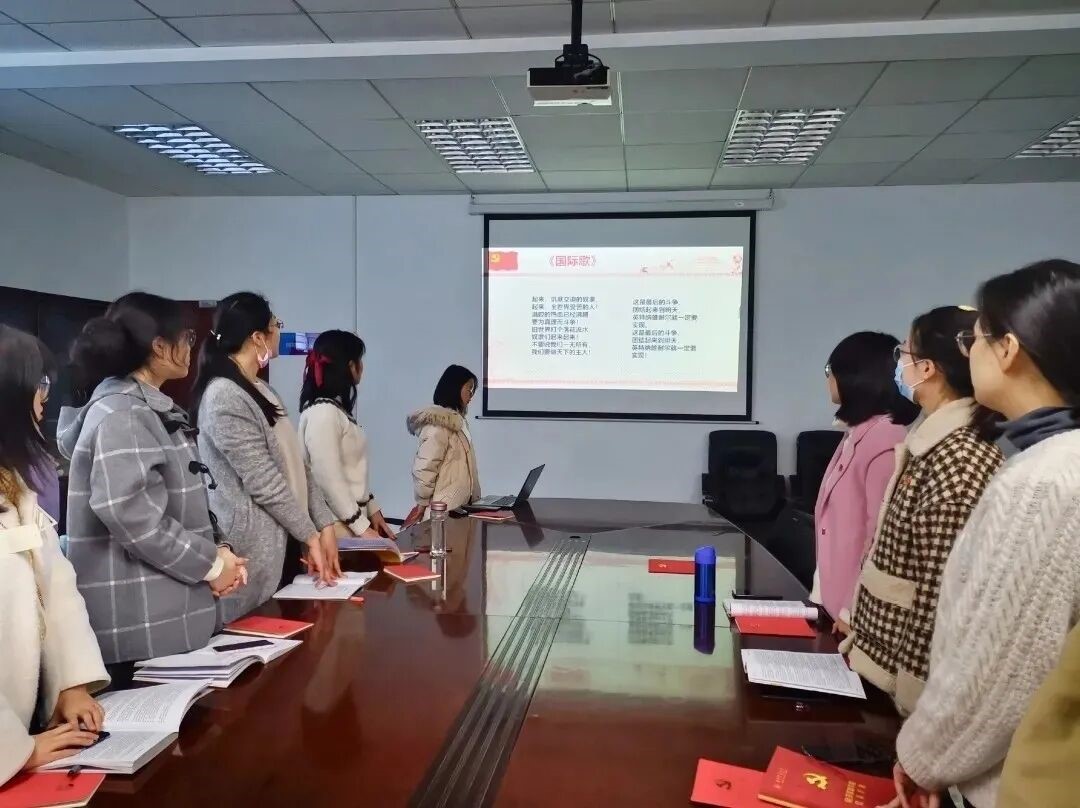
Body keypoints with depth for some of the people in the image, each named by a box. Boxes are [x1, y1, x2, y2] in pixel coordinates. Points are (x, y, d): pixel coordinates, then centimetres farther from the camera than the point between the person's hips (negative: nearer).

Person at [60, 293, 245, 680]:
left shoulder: (152, 409, 15)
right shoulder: (121, 415, -16)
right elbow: (134, 516, -25)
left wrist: (215, 552, 3)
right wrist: (211, 563, -15)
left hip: (168, 611, 10)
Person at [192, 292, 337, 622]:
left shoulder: (262, 391, 13)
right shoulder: (224, 398, -17)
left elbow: (296, 467, 9)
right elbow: (263, 482, -19)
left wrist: (325, 524, 1)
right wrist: (311, 535, -12)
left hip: (282, 543, 9)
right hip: (253, 548, -9)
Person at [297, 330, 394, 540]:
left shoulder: (337, 409, 13)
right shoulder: (322, 412, -16)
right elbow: (329, 480, -20)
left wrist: (372, 510, 14)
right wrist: (362, 527, -17)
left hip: (352, 519, 9)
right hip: (338, 527, -9)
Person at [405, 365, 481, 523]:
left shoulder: (456, 421, 16)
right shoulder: (439, 424, -16)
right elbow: (423, 468, -20)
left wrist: (474, 497, 13)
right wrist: (423, 505, -10)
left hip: (460, 506, 9)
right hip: (444, 511, -9)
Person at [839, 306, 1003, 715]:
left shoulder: (959, 463, -25)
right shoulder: (932, 443, 5)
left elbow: (941, 595, -25)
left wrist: (911, 697, -20)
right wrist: (857, 620, 18)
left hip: (901, 676, -9)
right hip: (883, 650, 9)